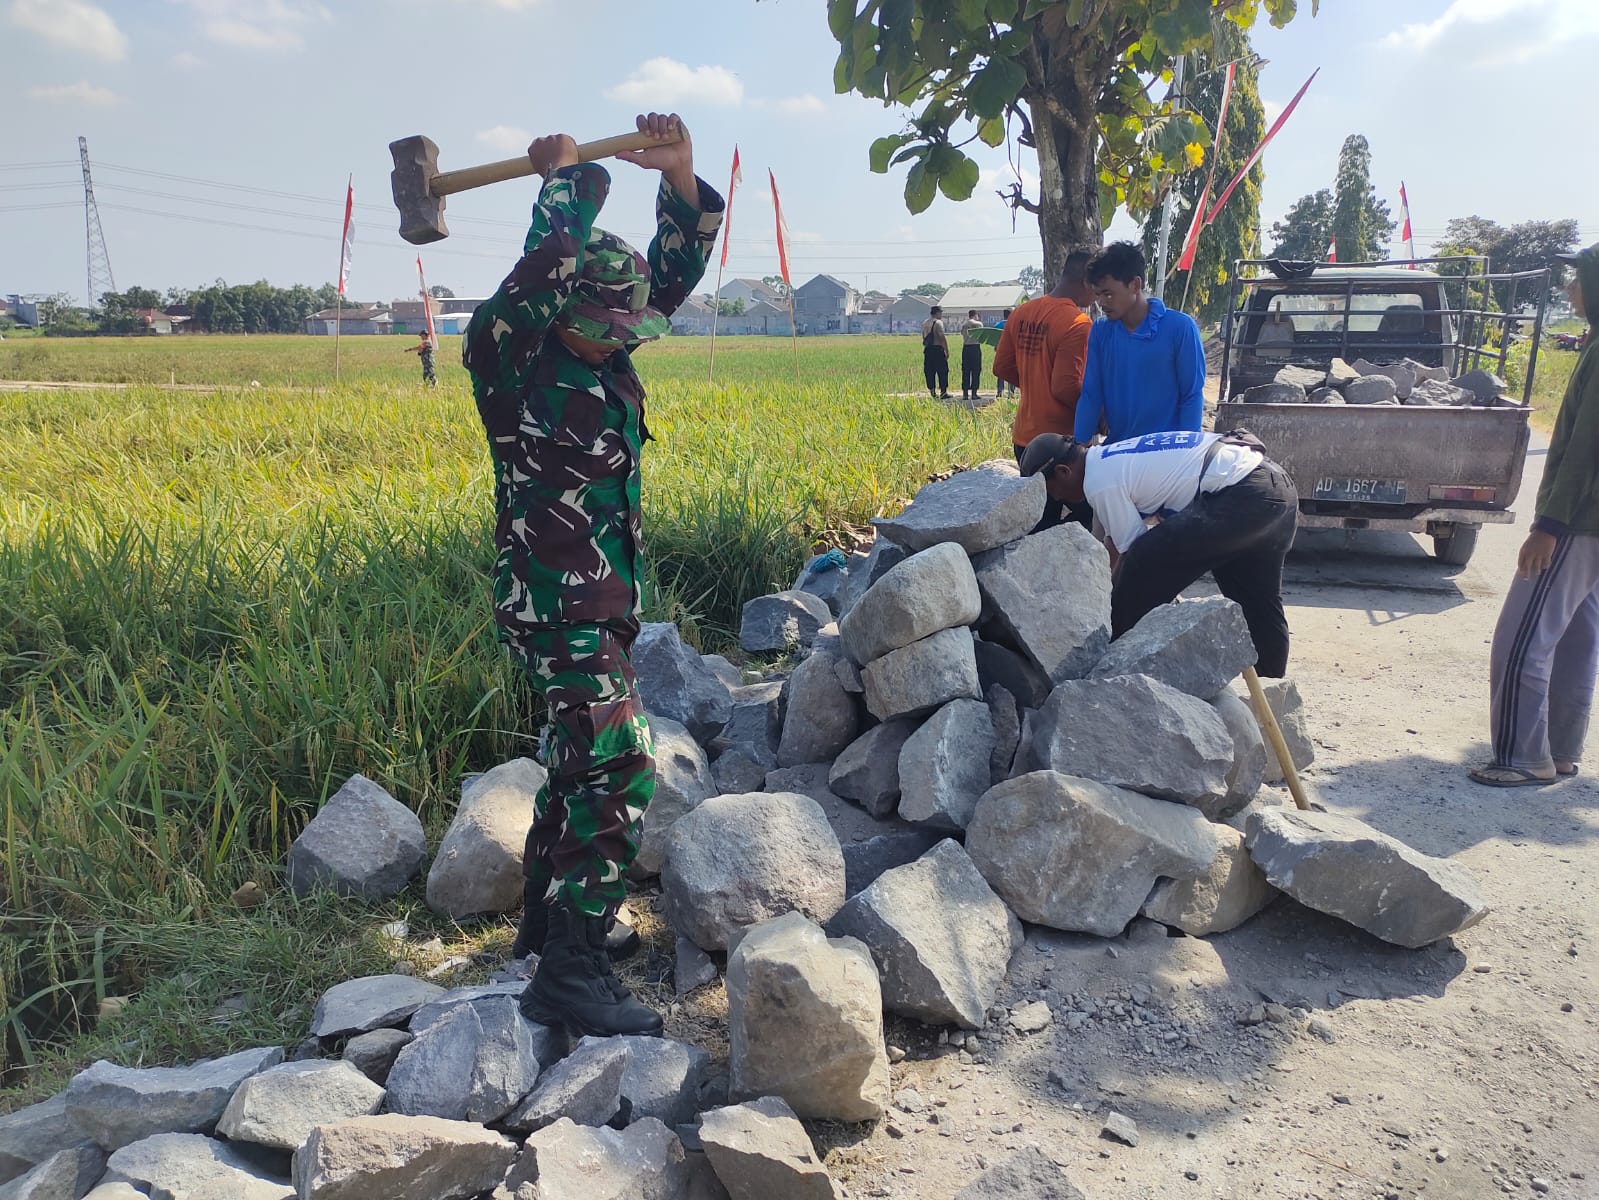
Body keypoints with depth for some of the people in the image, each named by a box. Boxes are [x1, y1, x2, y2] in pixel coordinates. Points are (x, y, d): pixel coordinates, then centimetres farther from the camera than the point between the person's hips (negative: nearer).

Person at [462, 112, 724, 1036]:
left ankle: (553, 917, 35)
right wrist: (570, 178, -10)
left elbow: (675, 275, 10)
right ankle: (570, 976, -4)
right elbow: (550, 265, -28)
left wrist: (682, 182, -5)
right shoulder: (506, 355, -14)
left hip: (604, 599, 9)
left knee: (583, 761, 18)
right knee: (620, 777, -13)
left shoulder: (608, 353, 8)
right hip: (556, 604, -9)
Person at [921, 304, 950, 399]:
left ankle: (932, 392, 9)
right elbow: (942, 337, -15)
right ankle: (943, 392, -3)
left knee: (930, 372, 8)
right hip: (937, 349, -7)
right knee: (942, 371, -1)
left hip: (927, 350, 7)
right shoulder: (938, 322, -10)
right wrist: (947, 351, -12)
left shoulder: (925, 323, 13)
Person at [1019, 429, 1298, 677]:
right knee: (1258, 604, 22)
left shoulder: (1100, 481, -10)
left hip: (1241, 498, -11)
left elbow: (1129, 552, -4)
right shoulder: (1109, 457, 20)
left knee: (1143, 568, -8)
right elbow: (1115, 542, 29)